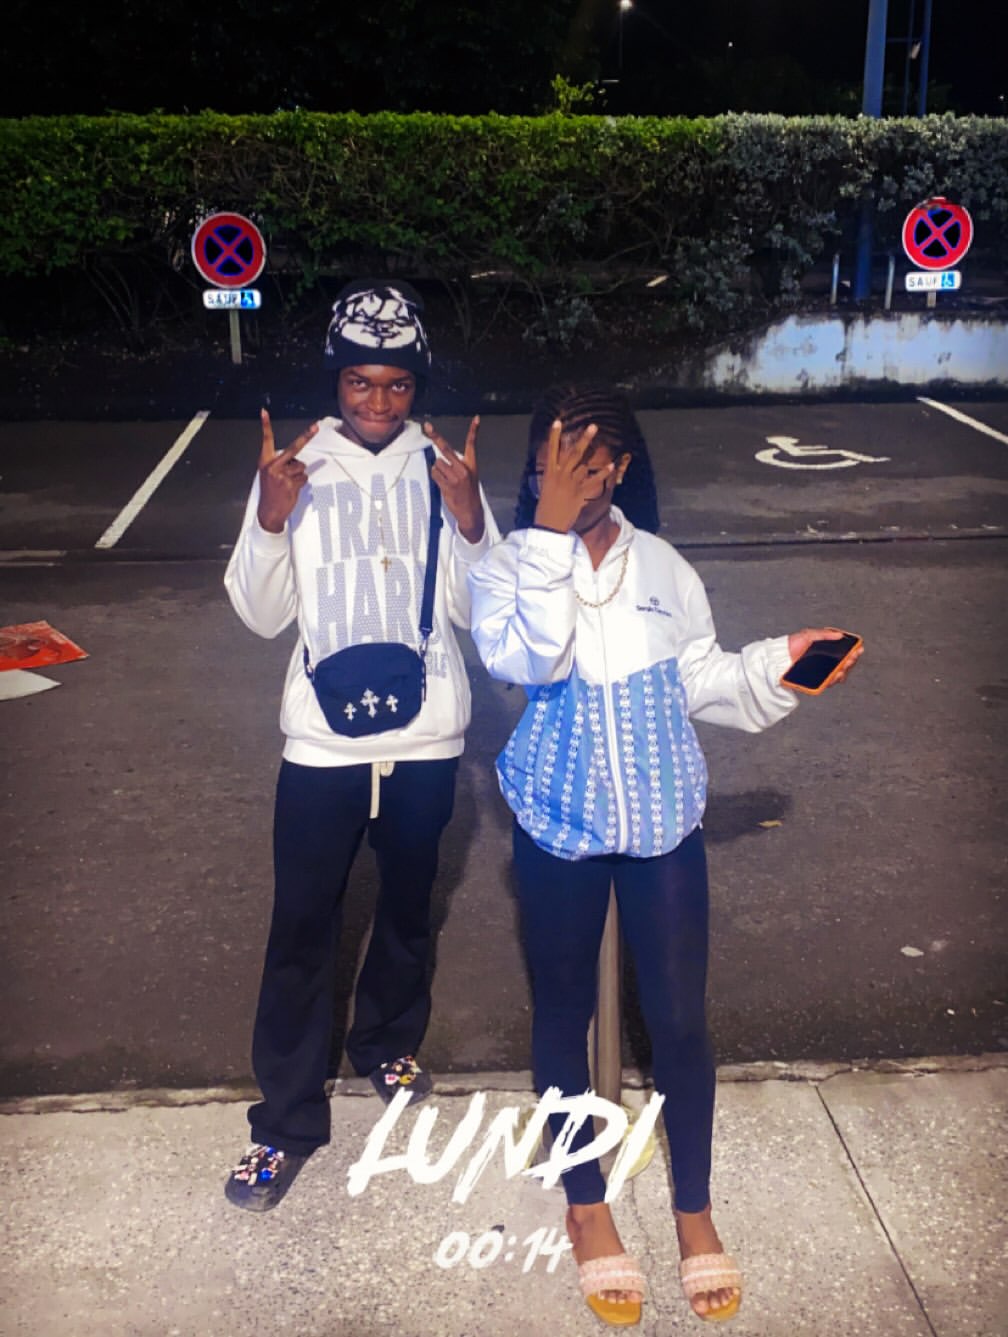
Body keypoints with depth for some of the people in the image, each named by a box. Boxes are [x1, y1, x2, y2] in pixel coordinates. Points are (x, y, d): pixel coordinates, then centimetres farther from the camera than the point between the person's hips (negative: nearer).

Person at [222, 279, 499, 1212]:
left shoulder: (445, 466, -3)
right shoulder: (295, 467, -4)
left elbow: (475, 608, -5)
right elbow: (263, 614, -5)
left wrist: (469, 515, -21)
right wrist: (271, 519, -21)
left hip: (426, 739, 1)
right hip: (322, 741, -1)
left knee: (407, 908, 20)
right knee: (302, 929, 4)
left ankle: (388, 1042, 45)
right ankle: (288, 1118, 19)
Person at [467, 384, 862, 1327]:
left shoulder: (661, 564, -2)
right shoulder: (508, 566, -8)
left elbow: (699, 680, 6)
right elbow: (528, 660, -28)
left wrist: (777, 662, -9)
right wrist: (550, 532, -30)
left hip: (663, 822, 1)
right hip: (560, 827, -1)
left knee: (679, 1019, 7)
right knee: (564, 1013, 13)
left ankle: (694, 1210, 30)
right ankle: (586, 1204, 35)